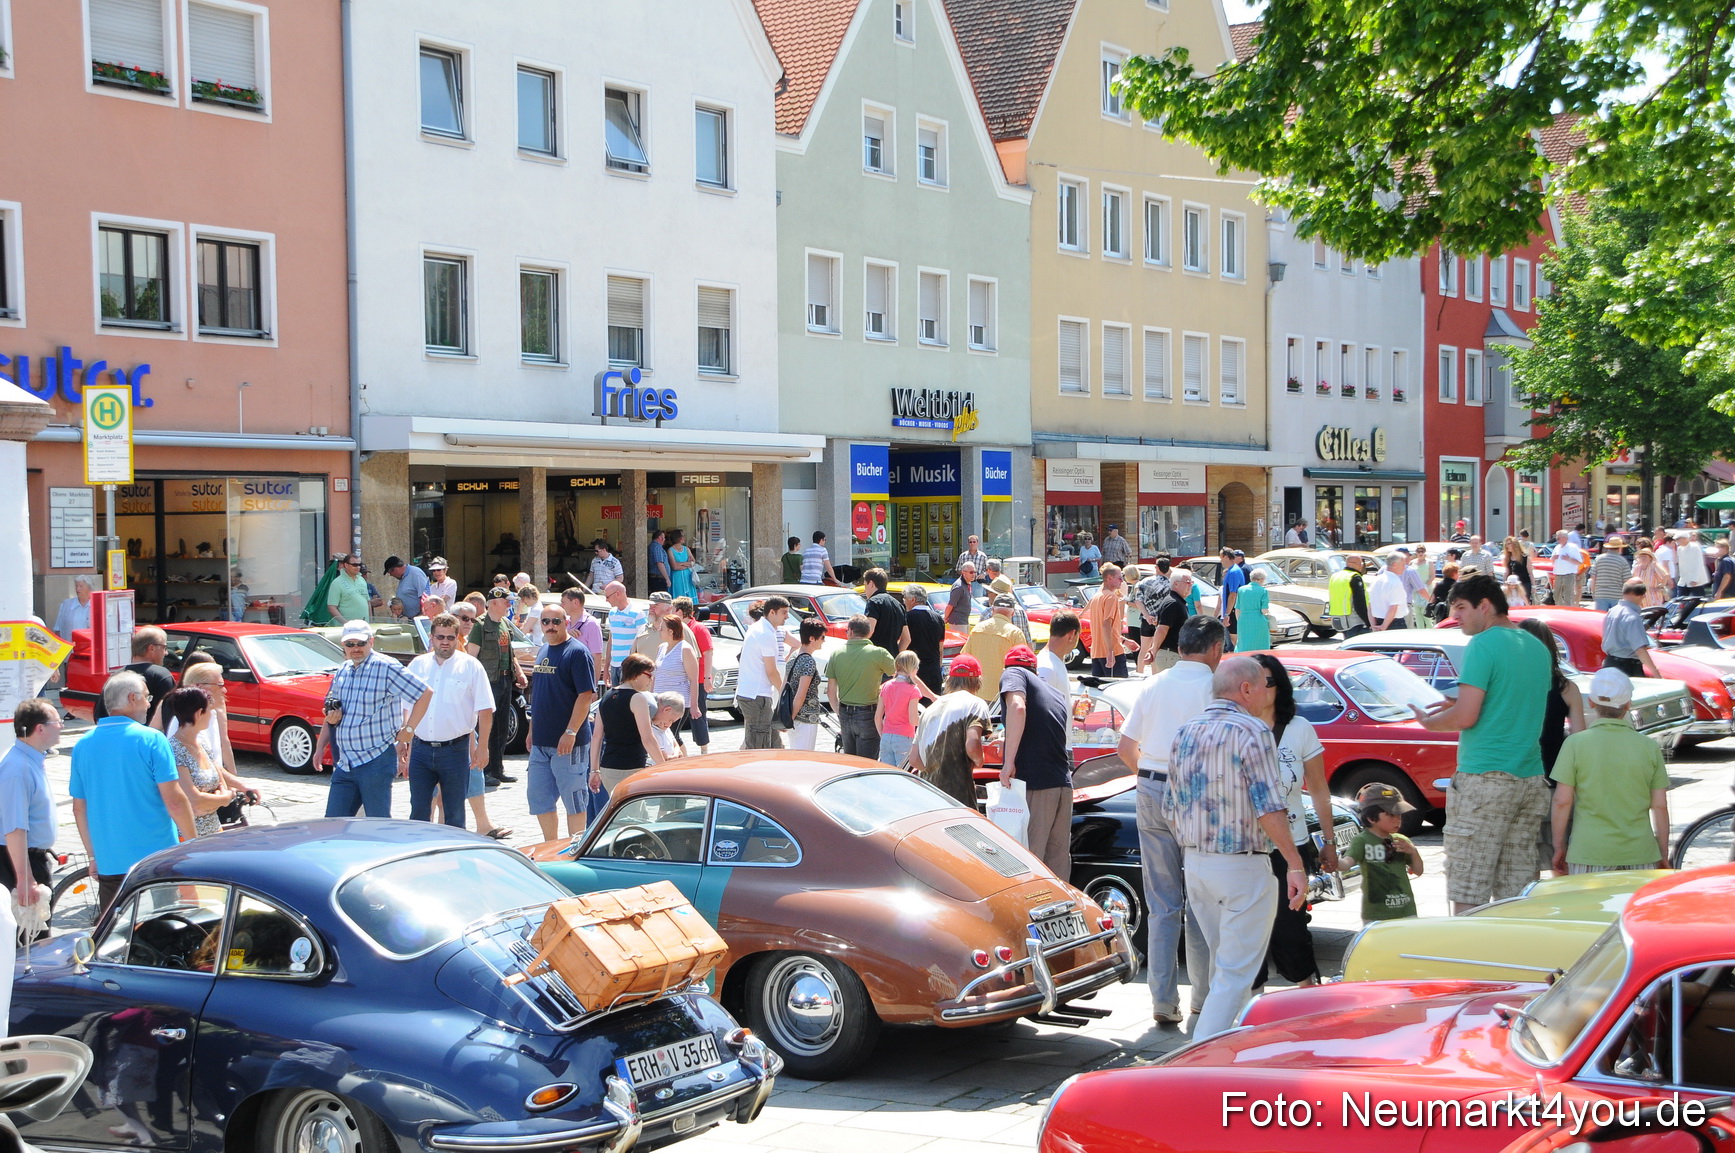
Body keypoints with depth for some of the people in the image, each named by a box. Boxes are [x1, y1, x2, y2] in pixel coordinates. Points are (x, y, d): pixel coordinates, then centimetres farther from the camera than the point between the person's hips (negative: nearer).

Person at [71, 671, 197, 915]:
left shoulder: (84, 745, 5)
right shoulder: (151, 740, -10)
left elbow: (79, 808, 11)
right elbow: (174, 801, -14)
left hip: (108, 864, 4)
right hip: (156, 859, -4)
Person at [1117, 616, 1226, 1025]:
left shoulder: (1152, 685, 8)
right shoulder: (1214, 688, -8)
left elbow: (1126, 747, 10)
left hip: (1151, 792, 5)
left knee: (1162, 904, 9)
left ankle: (1163, 999, 8)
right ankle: (1205, 994, 14)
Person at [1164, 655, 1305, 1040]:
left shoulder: (1186, 732, 9)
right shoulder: (1251, 732, -13)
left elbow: (1171, 809, 14)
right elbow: (1269, 808, -19)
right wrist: (1295, 865, -15)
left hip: (1194, 863, 7)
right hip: (1241, 865, -7)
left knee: (1224, 962, 21)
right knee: (1237, 972, -3)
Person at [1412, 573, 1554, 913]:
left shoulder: (1483, 645, -9)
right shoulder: (1539, 648, 15)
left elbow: (1466, 718, -15)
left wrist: (1428, 721, 4)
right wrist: (1459, 703, 22)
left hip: (1485, 780, -8)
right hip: (1531, 779, 8)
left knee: (1467, 892, -4)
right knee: (1516, 891, 9)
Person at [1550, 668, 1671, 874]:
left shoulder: (1575, 743, -4)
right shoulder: (1649, 747, 2)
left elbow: (1562, 801, -5)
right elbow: (1660, 806, 4)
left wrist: (1559, 846, 5)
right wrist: (1663, 854, 14)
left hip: (1588, 854, -2)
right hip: (1640, 853, 2)